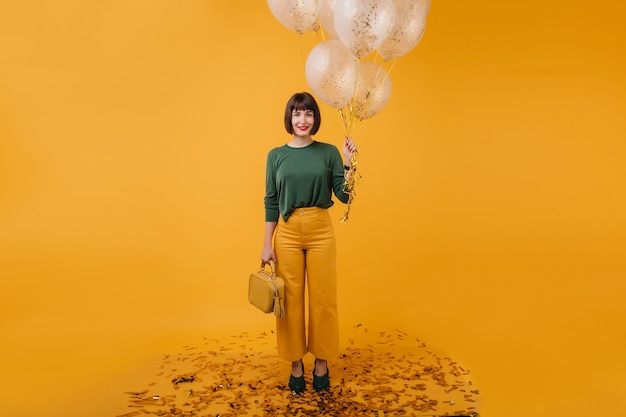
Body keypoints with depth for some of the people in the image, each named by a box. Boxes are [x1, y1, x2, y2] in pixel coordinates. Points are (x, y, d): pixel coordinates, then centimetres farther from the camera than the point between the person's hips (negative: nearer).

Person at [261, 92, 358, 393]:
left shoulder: (329, 152, 1)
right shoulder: (276, 155, 4)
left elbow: (344, 196, -1)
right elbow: (271, 202, 5)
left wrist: (348, 164, -14)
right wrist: (267, 244, 2)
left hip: (321, 231, 0)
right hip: (287, 232, 1)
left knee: (323, 298, 6)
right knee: (290, 300, 6)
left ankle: (322, 363, 24)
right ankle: (296, 365, 22)